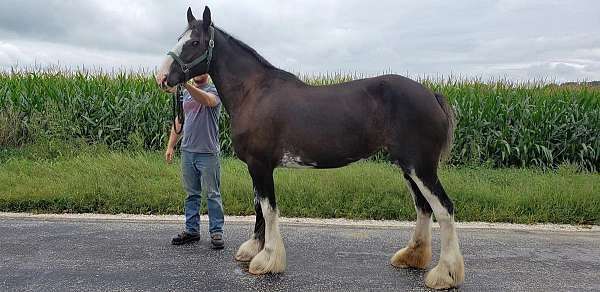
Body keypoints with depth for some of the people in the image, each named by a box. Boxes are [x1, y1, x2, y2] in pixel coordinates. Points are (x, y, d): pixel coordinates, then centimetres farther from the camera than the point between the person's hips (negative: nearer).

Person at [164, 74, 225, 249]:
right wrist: (170, 146, 9)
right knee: (191, 194, 13)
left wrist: (186, 84, -44)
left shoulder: (213, 91, -5)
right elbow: (178, 120, 16)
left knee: (212, 194, 1)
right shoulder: (185, 93, 15)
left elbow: (206, 100, -30)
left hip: (208, 153, -6)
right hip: (187, 151, 6)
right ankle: (191, 230, 22)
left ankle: (216, 232, 8)